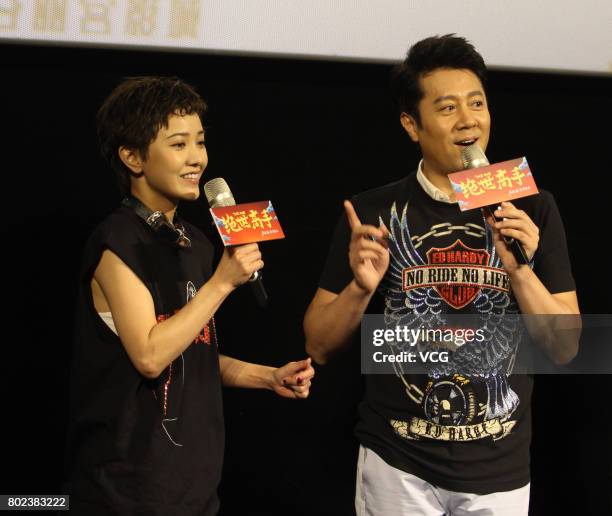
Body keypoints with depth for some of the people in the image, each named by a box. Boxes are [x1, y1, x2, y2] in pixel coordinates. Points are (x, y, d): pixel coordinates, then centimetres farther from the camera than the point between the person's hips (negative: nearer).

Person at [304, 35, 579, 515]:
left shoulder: (530, 209, -2)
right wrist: (360, 288, -17)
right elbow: (320, 346, 0)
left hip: (500, 471, 1)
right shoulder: (373, 213, -4)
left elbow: (565, 347, -3)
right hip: (398, 465, -1)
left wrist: (520, 270, -18)